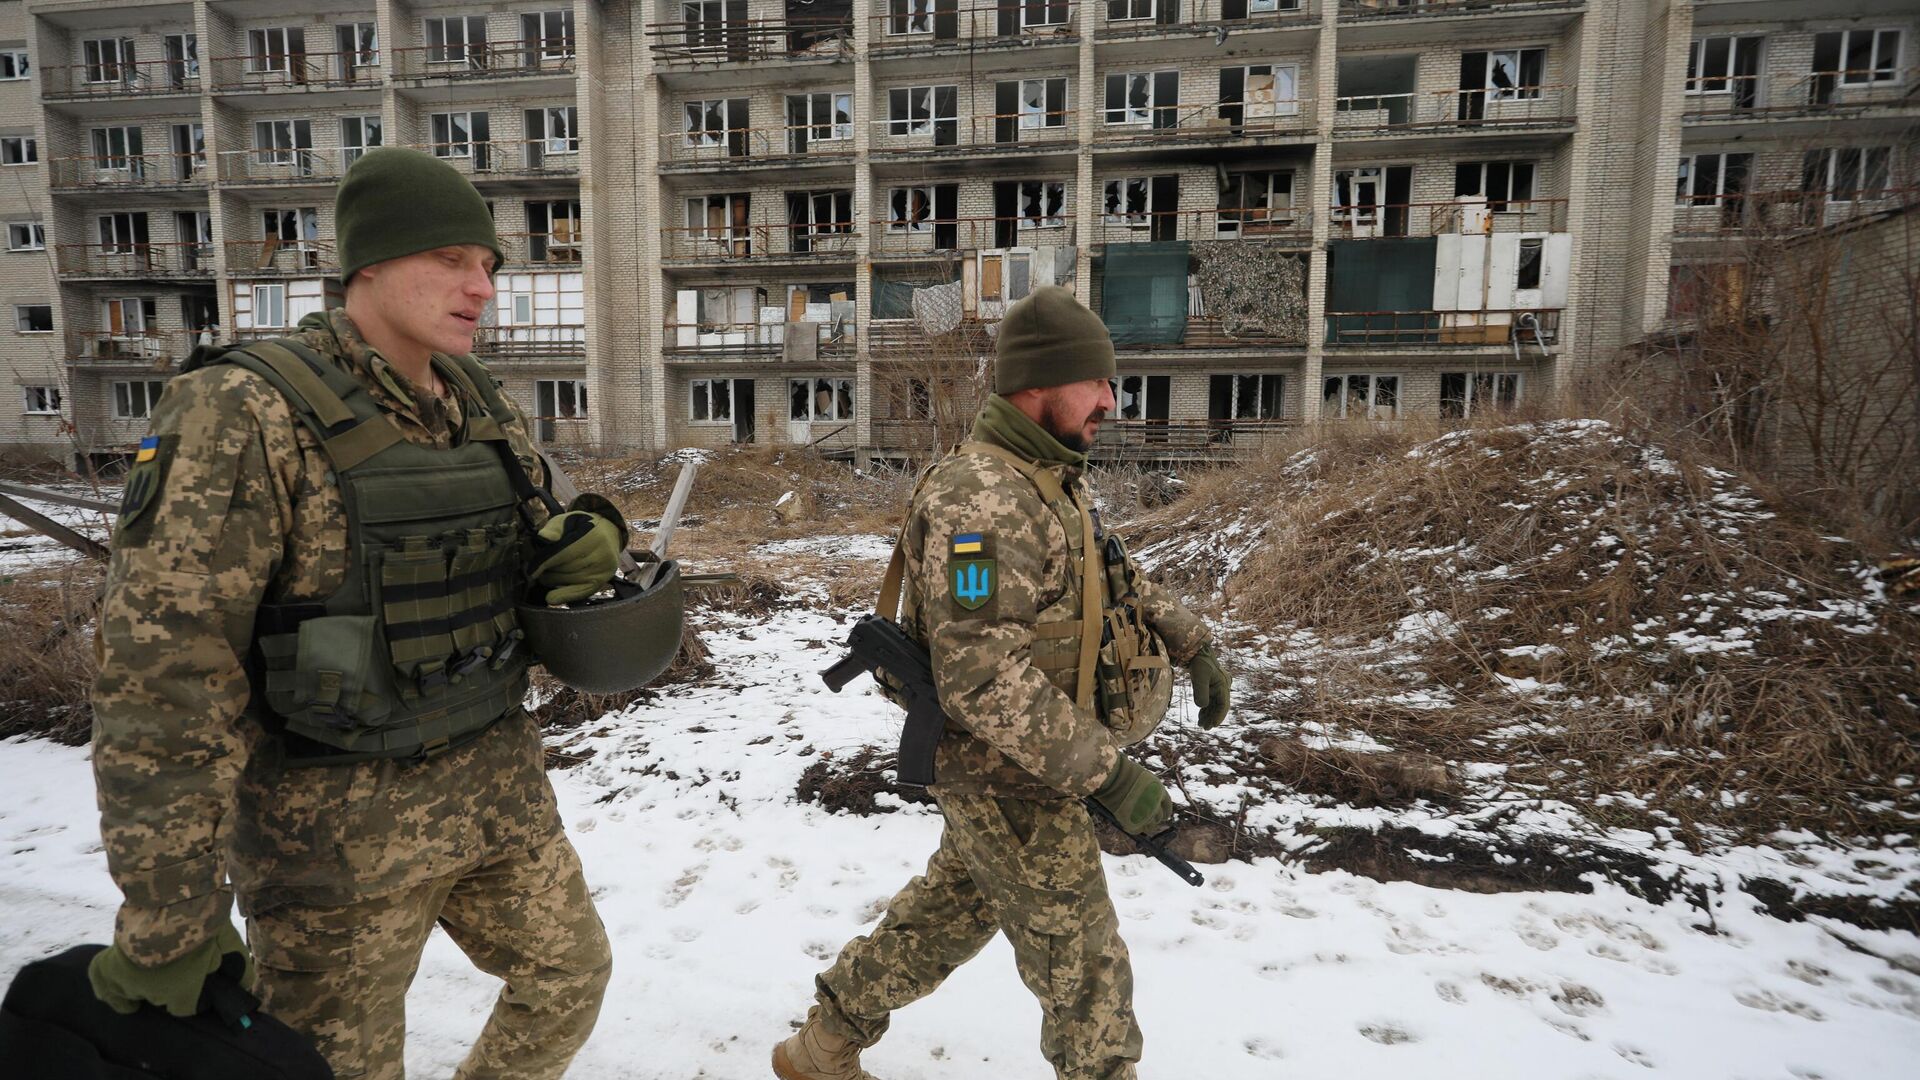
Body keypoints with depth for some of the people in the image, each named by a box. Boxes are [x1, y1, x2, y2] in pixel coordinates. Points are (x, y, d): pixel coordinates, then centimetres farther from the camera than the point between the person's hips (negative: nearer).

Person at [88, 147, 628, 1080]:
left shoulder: (479, 403, 3)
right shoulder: (244, 415, -19)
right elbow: (162, 678, -20)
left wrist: (582, 542, -10)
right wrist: (169, 923, -17)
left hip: (497, 784, 7)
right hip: (340, 822, -6)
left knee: (569, 974, 21)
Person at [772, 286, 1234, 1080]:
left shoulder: (1050, 481, 6)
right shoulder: (980, 498, -27)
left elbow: (1114, 580, 19)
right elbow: (984, 674, -32)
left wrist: (1191, 645, 11)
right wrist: (1105, 771, -30)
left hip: (1013, 767, 10)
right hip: (1006, 776, -10)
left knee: (951, 913, 24)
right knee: (1082, 958, 8)